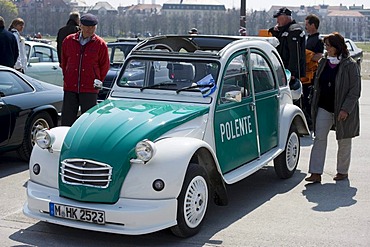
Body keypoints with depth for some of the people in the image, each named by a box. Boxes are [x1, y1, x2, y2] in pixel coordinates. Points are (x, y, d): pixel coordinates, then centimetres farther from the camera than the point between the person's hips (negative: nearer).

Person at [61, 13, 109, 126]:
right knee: (67, 120, 3)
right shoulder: (68, 41, 6)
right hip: (70, 88, 2)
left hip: (90, 90, -2)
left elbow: (104, 66, 8)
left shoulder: (100, 44, 0)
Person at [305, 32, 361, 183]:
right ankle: (316, 173, -4)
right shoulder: (323, 63, 7)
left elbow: (355, 90, -11)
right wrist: (314, 105, 10)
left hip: (343, 110, -4)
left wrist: (346, 109, -18)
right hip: (324, 108, 5)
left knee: (344, 142, 9)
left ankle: (342, 171, 24)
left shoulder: (350, 65, -10)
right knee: (319, 138, -4)